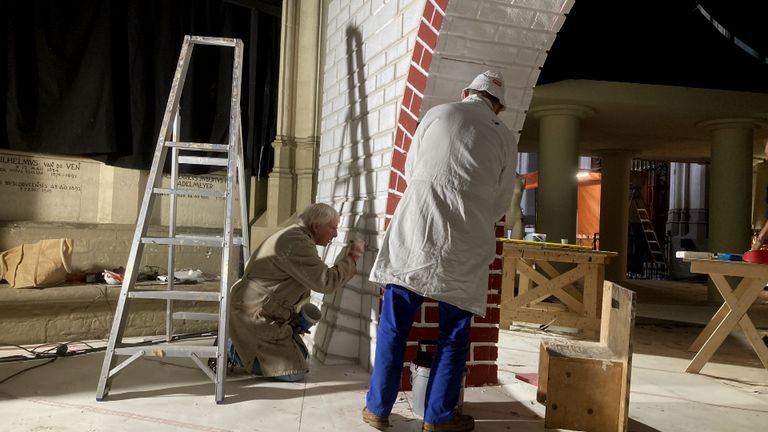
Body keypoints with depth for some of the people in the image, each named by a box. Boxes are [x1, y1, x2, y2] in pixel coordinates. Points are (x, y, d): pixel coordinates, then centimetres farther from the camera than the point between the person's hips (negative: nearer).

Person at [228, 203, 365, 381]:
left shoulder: (296, 236, 13)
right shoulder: (296, 242, -22)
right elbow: (326, 281, -25)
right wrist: (351, 258, -14)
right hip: (253, 312, -11)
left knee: (301, 356, 16)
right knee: (294, 371, -10)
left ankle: (242, 346, 16)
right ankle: (233, 351, -1)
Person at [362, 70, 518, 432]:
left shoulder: (437, 113, 9)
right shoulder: (505, 139, 9)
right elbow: (500, 204, 13)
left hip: (415, 229, 1)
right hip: (466, 245, 0)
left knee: (394, 323, 10)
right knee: (454, 332, 12)